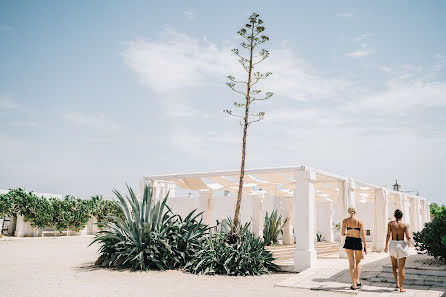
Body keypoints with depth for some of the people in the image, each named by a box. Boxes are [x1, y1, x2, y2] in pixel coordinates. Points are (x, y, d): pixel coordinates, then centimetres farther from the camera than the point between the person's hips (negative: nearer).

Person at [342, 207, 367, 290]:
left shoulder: (345, 221, -2)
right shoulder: (359, 222, -4)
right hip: (358, 242, 0)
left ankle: (354, 285, 3)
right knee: (358, 262, 21)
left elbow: (342, 234, 0)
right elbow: (363, 235, -5)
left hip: (348, 242, 0)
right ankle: (357, 281, 7)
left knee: (351, 263, 6)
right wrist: (365, 247, 0)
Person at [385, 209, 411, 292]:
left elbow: (388, 235, -5)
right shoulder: (405, 225, -5)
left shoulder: (390, 224, -2)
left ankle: (397, 283, 12)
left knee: (394, 265, 22)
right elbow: (408, 237, -8)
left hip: (393, 245, 1)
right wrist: (411, 238, 16)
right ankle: (401, 287, 3)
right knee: (402, 267, 5)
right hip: (402, 245, -1)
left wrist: (386, 246, 3)